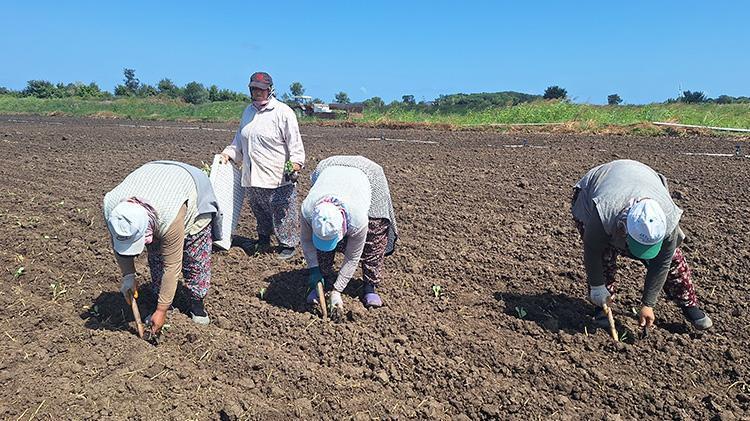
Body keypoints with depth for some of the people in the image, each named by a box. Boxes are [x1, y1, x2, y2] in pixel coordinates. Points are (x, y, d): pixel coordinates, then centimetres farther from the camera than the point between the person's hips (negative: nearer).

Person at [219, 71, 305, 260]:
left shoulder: (283, 112, -7)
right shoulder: (248, 111, 17)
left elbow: (294, 142, -12)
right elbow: (240, 139, 29)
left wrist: (295, 163, -22)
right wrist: (229, 153, 16)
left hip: (278, 179, -7)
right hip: (252, 178, 7)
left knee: (283, 215, 0)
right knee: (260, 213, 18)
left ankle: (288, 245, 14)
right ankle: (263, 240, 35)